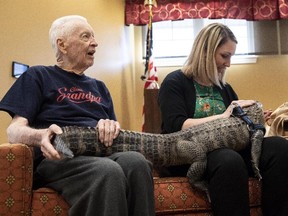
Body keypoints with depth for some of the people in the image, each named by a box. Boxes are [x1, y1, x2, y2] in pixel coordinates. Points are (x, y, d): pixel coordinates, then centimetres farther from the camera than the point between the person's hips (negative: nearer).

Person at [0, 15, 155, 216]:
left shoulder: (99, 87, 27)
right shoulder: (38, 76, 11)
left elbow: (114, 126, 18)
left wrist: (111, 126, -9)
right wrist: (40, 136, -25)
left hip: (101, 153, 5)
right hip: (58, 158, -4)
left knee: (136, 161, -32)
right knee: (108, 172, -37)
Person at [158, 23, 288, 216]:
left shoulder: (224, 88, 21)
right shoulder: (175, 82, 0)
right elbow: (177, 127, -15)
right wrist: (223, 116, -14)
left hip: (224, 149, 6)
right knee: (229, 161, -40)